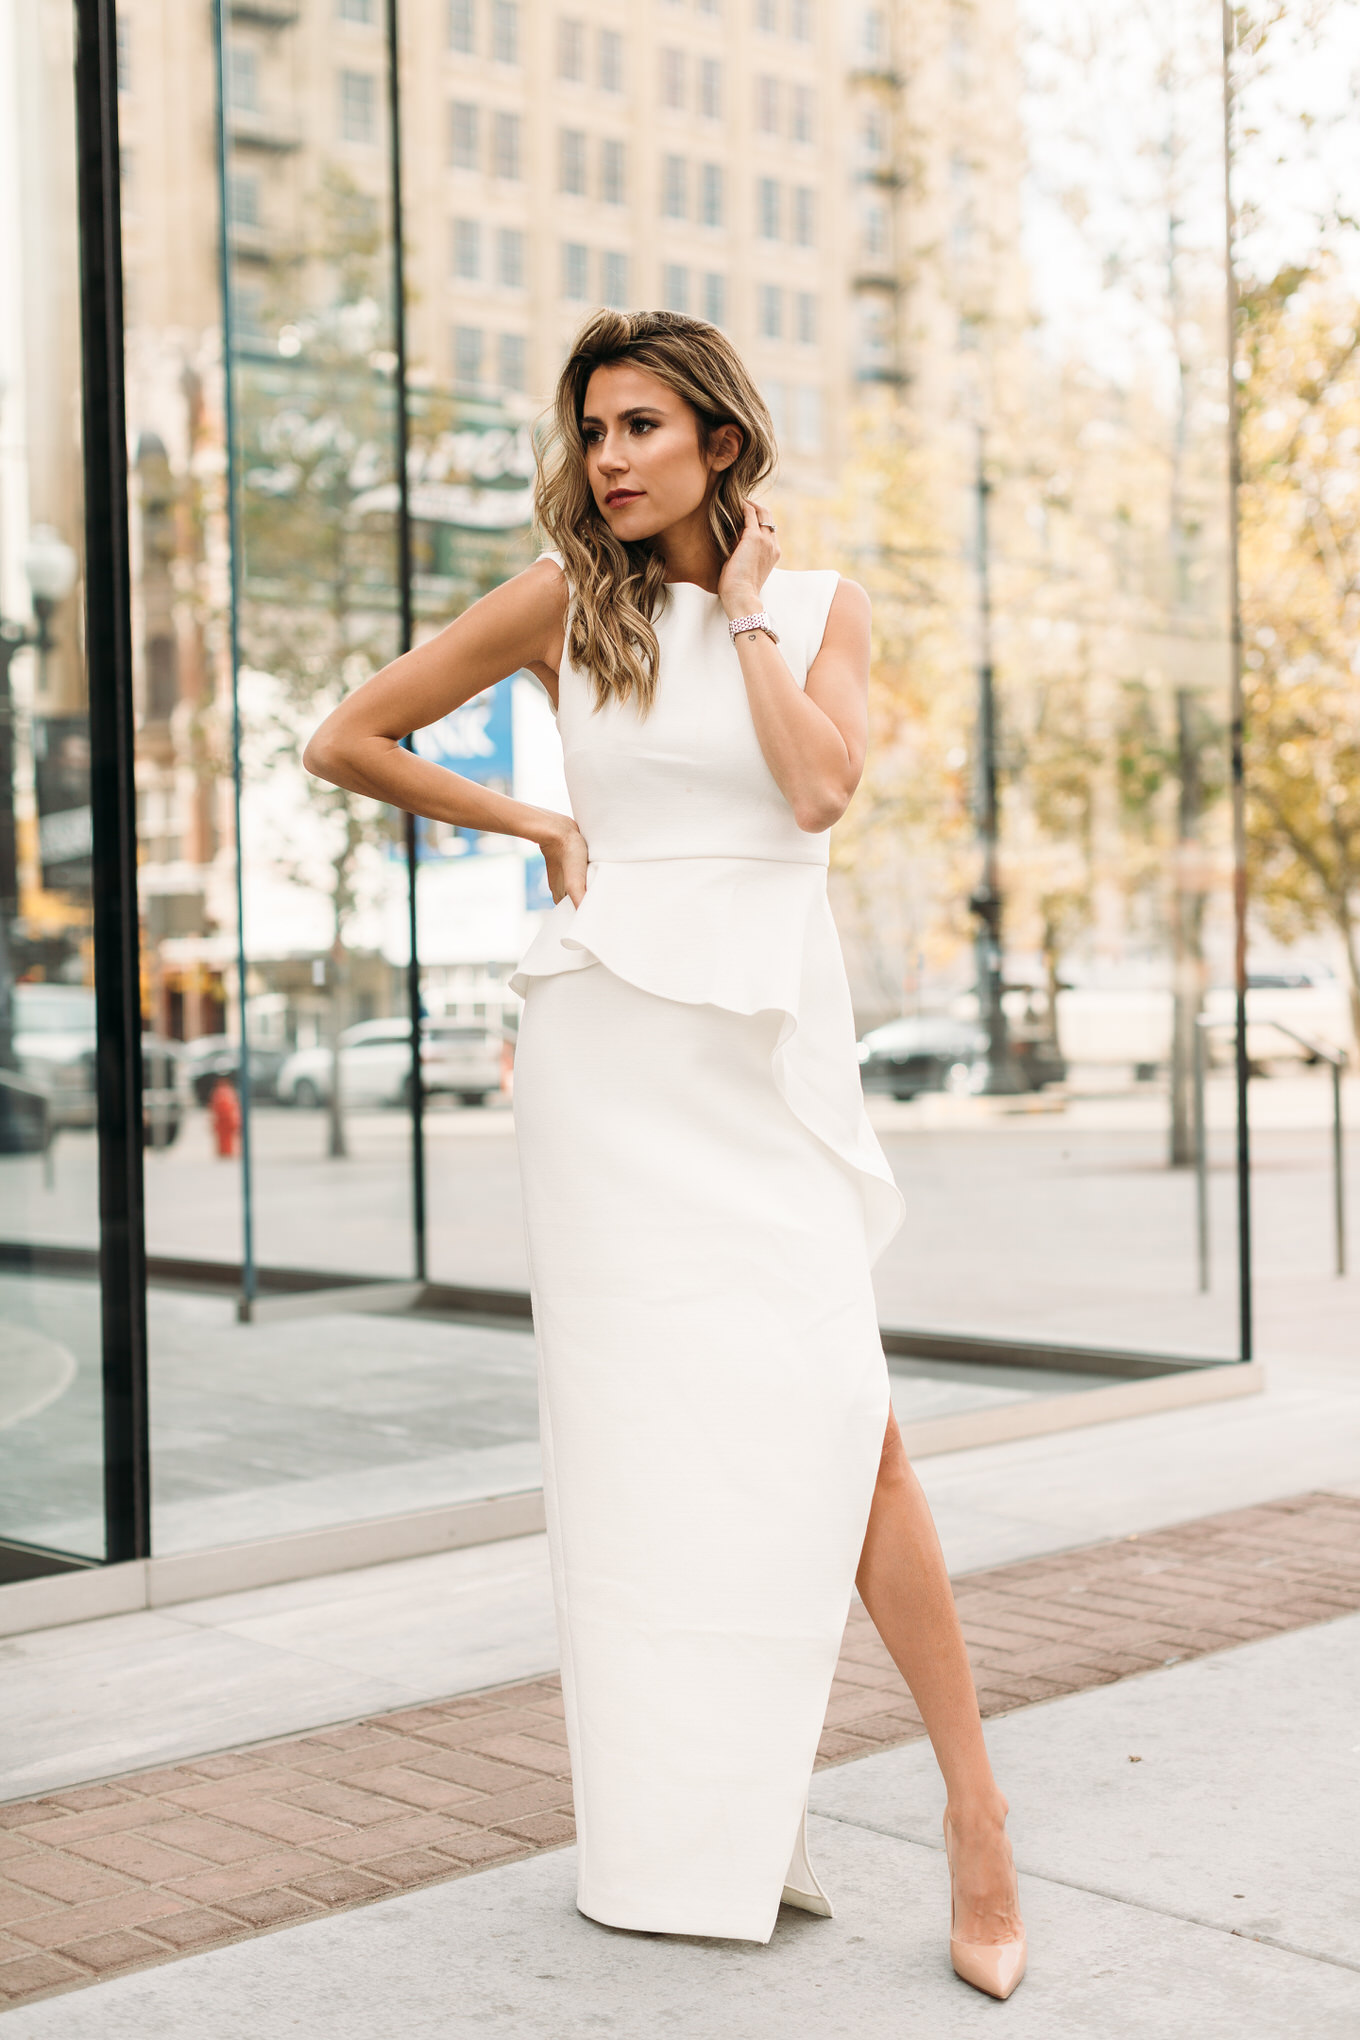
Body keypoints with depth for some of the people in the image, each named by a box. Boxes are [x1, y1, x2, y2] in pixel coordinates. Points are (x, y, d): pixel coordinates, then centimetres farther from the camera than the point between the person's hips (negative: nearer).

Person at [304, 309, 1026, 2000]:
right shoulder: (563, 601, 4)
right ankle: (695, 1816, 14)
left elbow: (821, 787, -11)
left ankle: (973, 1812, -3)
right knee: (647, 1418, 1)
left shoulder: (823, 606, 7)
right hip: (608, 1037, 0)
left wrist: (746, 604, -3)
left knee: (835, 1412, -12)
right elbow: (348, 741, 7)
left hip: (770, 1041, 0)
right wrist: (535, 827, 6)